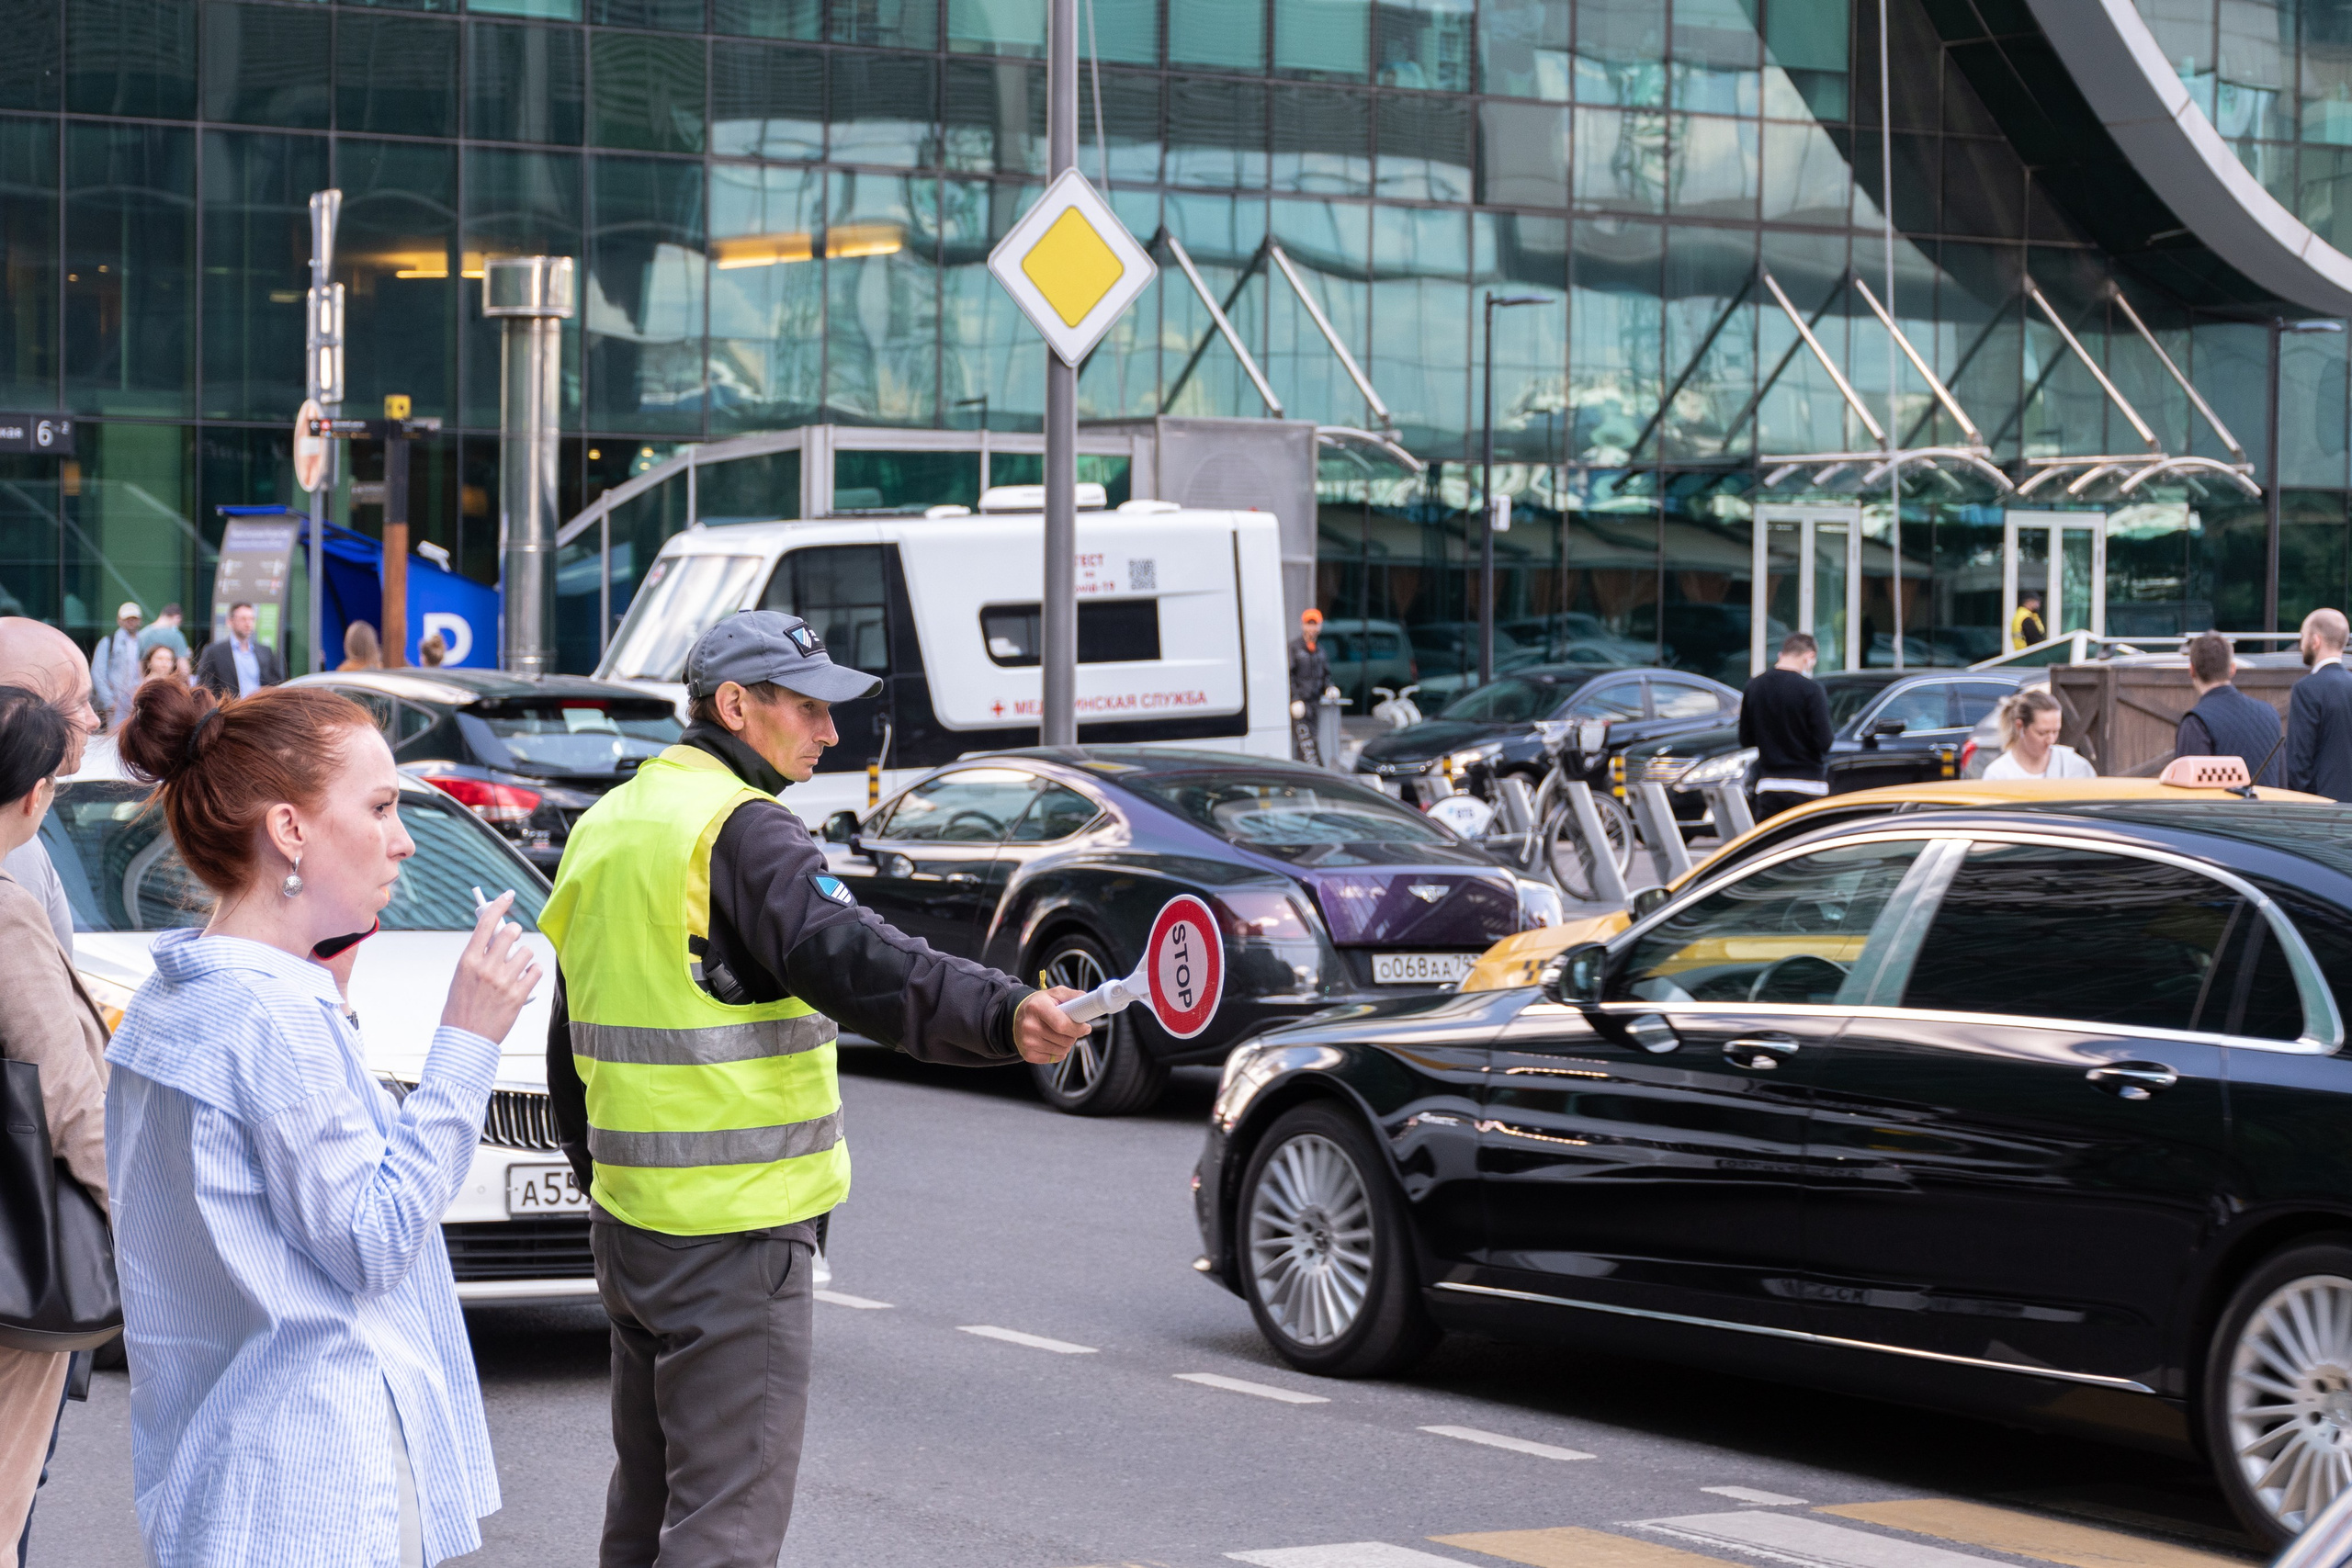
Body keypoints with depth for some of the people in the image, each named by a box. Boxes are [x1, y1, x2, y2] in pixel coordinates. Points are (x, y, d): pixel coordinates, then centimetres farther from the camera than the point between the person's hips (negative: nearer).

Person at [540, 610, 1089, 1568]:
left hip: (626, 1212, 9)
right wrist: (1000, 1015, -45)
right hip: (734, 1224, -9)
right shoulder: (739, 830, -14)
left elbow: (571, 1047, 22)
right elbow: (845, 958, -32)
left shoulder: (605, 827, 15)